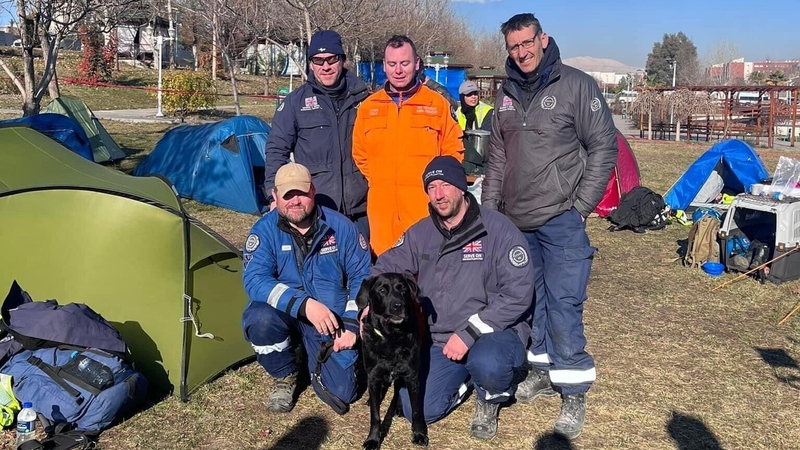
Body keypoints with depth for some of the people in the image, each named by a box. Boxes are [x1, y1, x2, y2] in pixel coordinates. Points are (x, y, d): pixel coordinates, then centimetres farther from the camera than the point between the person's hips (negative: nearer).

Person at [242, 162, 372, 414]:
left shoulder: (340, 227, -8)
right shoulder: (265, 230, -11)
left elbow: (362, 277, -1)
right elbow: (254, 280, -24)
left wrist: (351, 325, -10)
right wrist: (304, 305, -35)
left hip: (333, 321, 0)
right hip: (284, 313, 0)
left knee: (340, 394, -13)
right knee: (259, 318, -35)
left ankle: (315, 362, 24)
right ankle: (284, 378, -2)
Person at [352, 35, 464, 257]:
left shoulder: (437, 104, 5)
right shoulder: (368, 107, 11)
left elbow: (453, 151, 8)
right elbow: (359, 154, 18)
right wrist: (379, 180, 8)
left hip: (424, 207, -2)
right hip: (382, 207, 2)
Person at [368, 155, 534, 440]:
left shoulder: (498, 229, -13)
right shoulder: (419, 233, 4)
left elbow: (518, 293, -17)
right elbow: (385, 269, 11)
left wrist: (469, 333, -22)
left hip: (493, 331, -4)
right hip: (439, 339, 4)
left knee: (487, 364, -38)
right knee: (417, 411, -8)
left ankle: (489, 398, 0)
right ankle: (463, 377, 21)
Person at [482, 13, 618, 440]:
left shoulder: (577, 85, -7)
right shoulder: (507, 93, 10)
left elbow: (604, 149, -6)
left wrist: (581, 207, -10)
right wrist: (488, 207, 12)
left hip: (561, 221, -6)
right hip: (515, 220, 6)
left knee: (563, 304, -4)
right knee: (530, 298, 14)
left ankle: (574, 392, 8)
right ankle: (543, 370, 30)